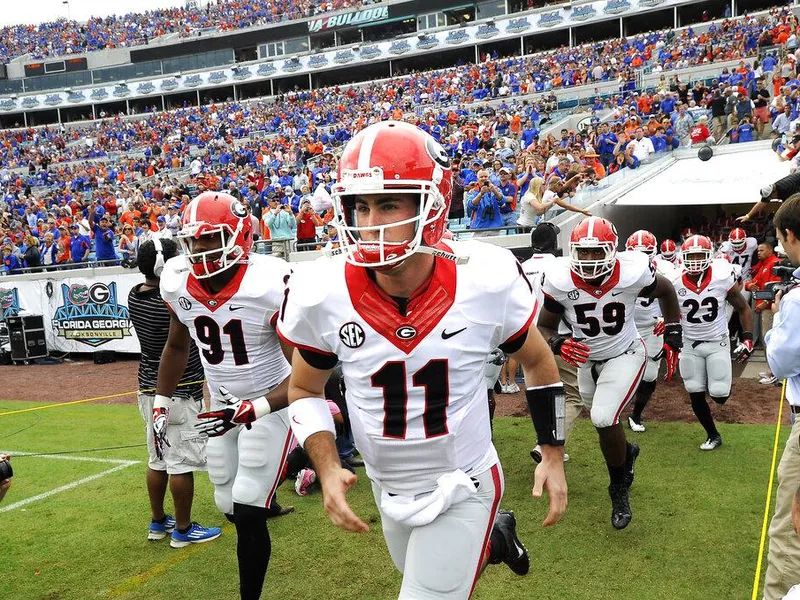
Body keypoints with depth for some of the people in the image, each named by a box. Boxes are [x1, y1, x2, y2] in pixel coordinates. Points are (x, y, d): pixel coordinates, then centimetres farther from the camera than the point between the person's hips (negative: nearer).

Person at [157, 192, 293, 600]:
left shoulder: (269, 286, -26)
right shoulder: (178, 283, -9)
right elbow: (176, 346, 12)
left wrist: (252, 410, -32)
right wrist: (161, 404, 11)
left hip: (270, 403, -5)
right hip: (223, 405, 6)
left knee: (247, 514, -7)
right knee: (230, 505, 15)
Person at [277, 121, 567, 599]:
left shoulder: (486, 281, -23)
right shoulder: (324, 295, -21)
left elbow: (538, 362, -2)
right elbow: (305, 390, -2)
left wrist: (553, 455, -2)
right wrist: (328, 470, -16)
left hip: (462, 489, -3)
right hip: (389, 490, 4)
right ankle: (495, 537, 57)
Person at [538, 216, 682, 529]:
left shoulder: (633, 272, -26)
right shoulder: (560, 280, -24)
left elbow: (666, 291, -2)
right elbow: (544, 327, -13)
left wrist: (673, 335, -3)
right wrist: (558, 344, -35)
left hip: (625, 354, -3)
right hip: (586, 358, 3)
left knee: (604, 418, -21)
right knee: (603, 420, 20)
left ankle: (619, 489, 3)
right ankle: (626, 453, 56)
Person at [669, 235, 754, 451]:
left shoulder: (723, 278, -15)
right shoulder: (675, 283, -12)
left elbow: (743, 308, -1)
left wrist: (747, 338, -9)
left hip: (718, 342, -1)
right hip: (690, 345, 1)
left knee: (719, 396, -6)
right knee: (695, 396, 3)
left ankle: (720, 385, 32)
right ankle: (713, 435, 25)